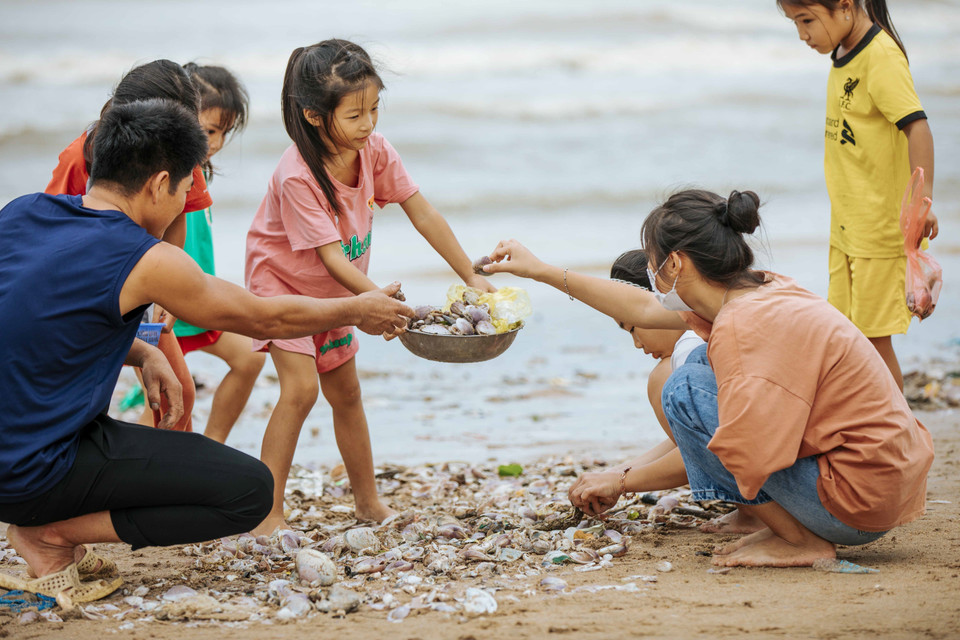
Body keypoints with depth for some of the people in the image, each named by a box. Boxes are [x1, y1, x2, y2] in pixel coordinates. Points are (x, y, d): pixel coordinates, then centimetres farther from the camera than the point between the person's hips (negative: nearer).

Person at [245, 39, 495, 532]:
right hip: (282, 282, -7)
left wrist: (471, 277, -13)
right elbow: (331, 257, -36)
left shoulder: (373, 150, -15)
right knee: (301, 387, -23)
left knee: (345, 393, 16)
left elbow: (423, 214, -11)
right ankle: (268, 515, -21)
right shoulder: (296, 177, -34)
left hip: (334, 291, 7)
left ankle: (369, 502, 29)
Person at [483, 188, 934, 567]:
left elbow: (731, 457, -20)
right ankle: (774, 515, 9)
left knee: (687, 390, -12)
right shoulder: (755, 292, 6)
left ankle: (800, 539, -8)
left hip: (861, 495, -9)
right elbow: (645, 309, 20)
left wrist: (621, 481, -7)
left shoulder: (752, 326, -21)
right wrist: (541, 271, 24)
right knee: (705, 364, 14)